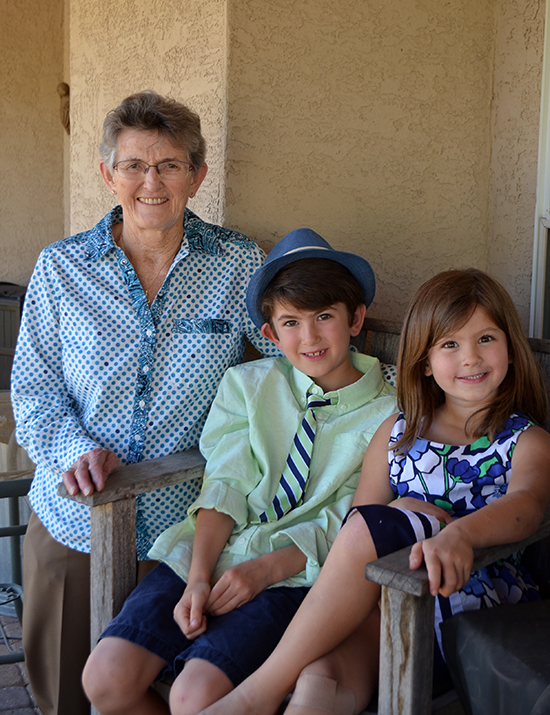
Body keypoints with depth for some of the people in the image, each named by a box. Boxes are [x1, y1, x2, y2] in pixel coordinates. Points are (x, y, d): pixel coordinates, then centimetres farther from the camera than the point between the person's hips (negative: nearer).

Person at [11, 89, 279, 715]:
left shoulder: (239, 266, -3)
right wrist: (75, 447, -16)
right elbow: (34, 389, 1)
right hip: (72, 524, 1)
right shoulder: (61, 268, 0)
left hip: (188, 524, -1)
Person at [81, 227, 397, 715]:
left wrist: (266, 569, -16)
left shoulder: (387, 414, -1)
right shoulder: (247, 384, 8)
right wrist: (198, 576, -13)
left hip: (296, 572, -3)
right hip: (210, 553, 4)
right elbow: (225, 486, 0)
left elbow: (341, 527, -4)